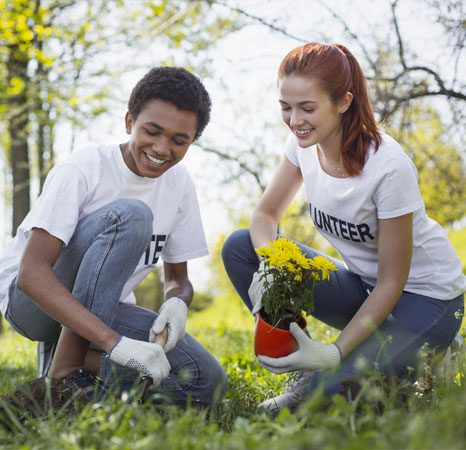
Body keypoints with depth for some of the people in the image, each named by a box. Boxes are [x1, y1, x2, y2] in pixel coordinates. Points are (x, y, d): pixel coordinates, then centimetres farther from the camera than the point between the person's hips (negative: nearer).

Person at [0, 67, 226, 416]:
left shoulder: (180, 184, -2)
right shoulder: (82, 170, -20)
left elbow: (178, 277, 6)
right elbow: (32, 273, -31)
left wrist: (177, 302, -20)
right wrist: (114, 342, -42)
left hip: (103, 310, 6)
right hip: (30, 298, -5)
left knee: (206, 381, -17)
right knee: (130, 215, -31)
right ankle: (63, 375, -25)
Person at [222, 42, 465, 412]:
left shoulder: (388, 166, -28)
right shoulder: (304, 142, -10)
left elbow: (392, 281, -23)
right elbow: (266, 214, 0)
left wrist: (335, 352, -31)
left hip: (424, 297, -6)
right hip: (359, 284, 6)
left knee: (329, 390, -29)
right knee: (239, 246, -12)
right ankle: (307, 372, -3)